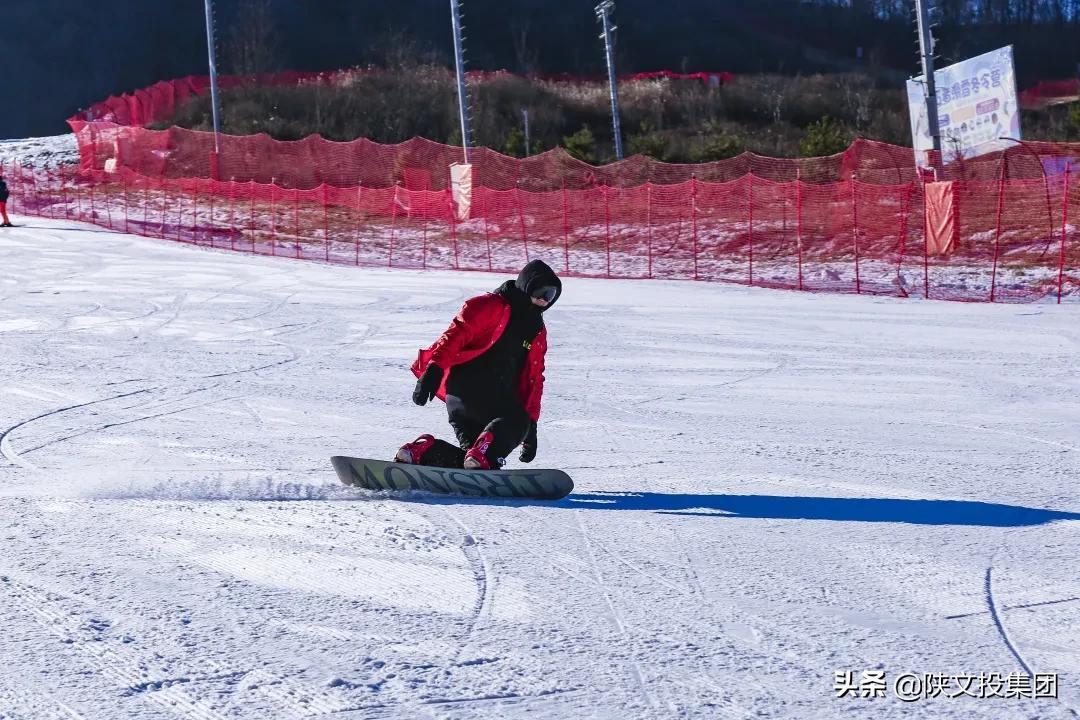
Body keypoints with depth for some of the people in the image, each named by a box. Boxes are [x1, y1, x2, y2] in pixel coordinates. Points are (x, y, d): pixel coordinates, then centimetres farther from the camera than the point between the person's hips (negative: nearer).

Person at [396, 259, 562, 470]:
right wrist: (434, 370, -24)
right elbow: (457, 333, -11)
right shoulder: (493, 306, 0)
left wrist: (532, 424, 19)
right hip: (467, 387, -8)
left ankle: (421, 451, -9)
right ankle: (480, 459, -45)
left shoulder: (537, 331, 24)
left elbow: (534, 379, 26)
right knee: (516, 421, -28)